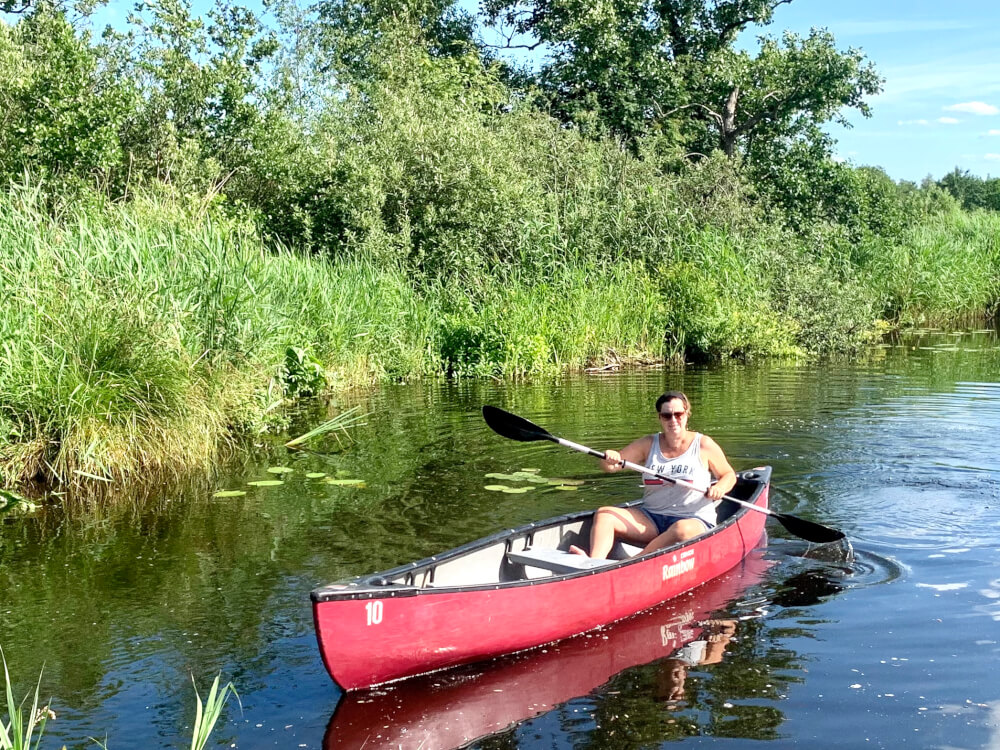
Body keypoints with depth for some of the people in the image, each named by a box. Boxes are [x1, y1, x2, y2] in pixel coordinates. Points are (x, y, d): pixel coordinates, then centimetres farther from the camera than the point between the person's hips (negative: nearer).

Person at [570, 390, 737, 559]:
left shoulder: (704, 445, 2)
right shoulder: (649, 444, 9)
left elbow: (729, 475, 11)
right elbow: (611, 466, 6)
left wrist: (720, 488, -13)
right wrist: (610, 459, -19)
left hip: (695, 521, -4)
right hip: (651, 519, 4)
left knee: (682, 530, -40)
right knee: (603, 515, -18)